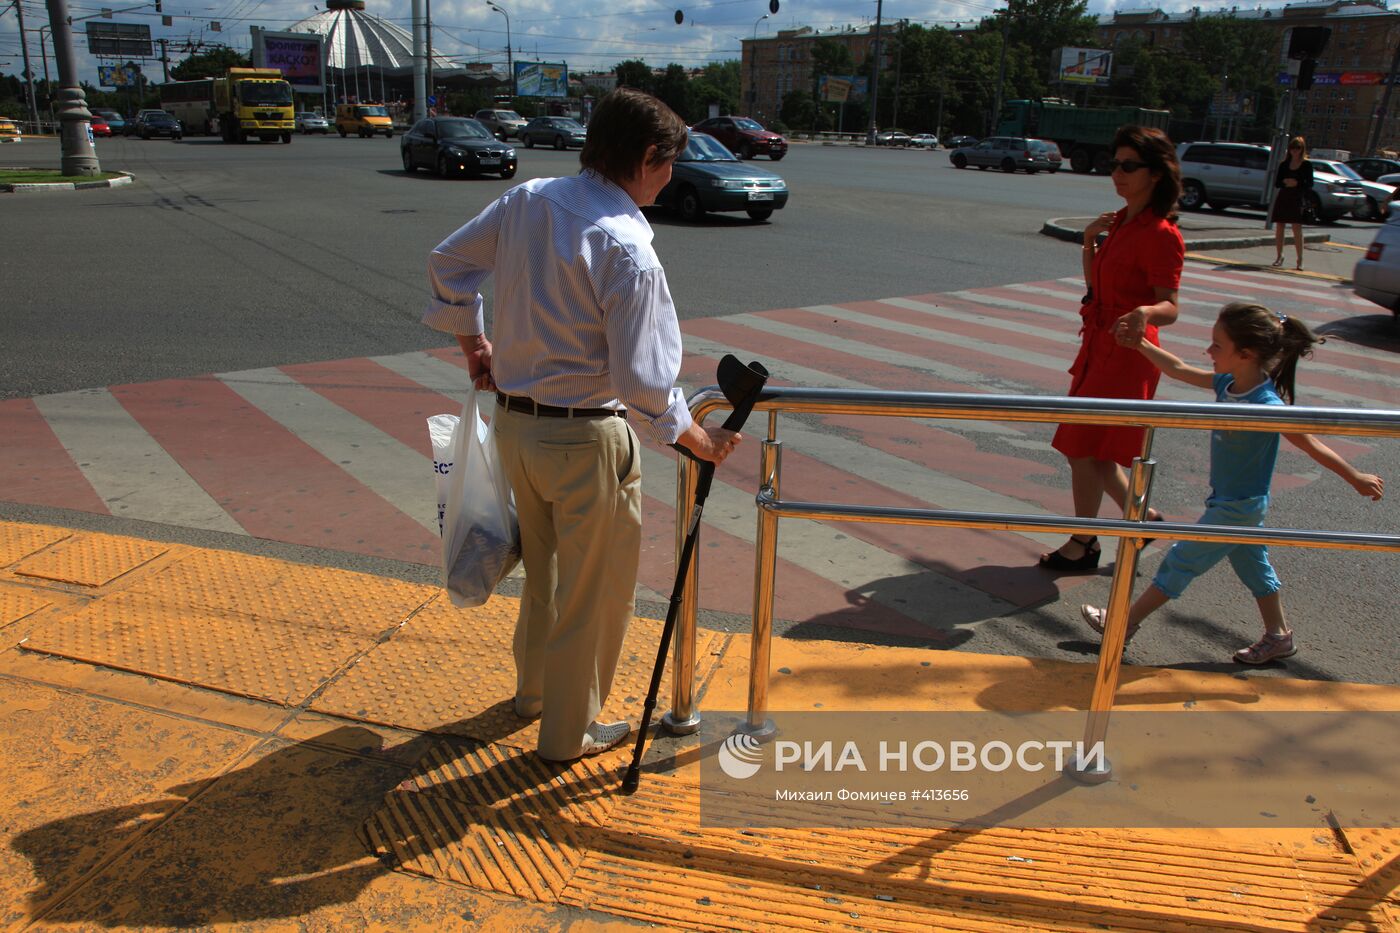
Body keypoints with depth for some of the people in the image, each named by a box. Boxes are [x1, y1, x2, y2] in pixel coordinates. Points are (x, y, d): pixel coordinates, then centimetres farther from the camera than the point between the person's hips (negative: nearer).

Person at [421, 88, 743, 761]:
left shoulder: (526, 200, -1)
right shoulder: (626, 250, -23)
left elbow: (447, 263, 11)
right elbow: (642, 381, -23)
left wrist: (472, 341, 22)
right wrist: (699, 440, -9)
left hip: (513, 421, 8)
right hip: (584, 437, -8)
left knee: (545, 567, 28)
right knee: (595, 591, 13)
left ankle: (533, 690, 49)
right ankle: (570, 732, 31)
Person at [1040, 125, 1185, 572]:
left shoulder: (1161, 234, -16)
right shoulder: (1121, 220, 11)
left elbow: (1170, 307, -20)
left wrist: (1145, 312, -42)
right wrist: (1089, 240, 1)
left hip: (1125, 354, -9)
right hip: (1098, 346, 9)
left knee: (1085, 449, -3)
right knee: (1088, 449, 16)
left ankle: (1084, 544, 12)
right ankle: (1143, 515, 34)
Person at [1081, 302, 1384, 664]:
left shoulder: (1267, 405, -27)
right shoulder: (1227, 383, -6)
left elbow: (1313, 447, -18)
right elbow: (1179, 369, 7)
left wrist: (1357, 478, -8)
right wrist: (1139, 344, 9)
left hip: (1239, 507, -8)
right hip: (1230, 501, 8)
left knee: (1182, 561, 1)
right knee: (1252, 564, 19)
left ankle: (1125, 622, 11)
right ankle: (1279, 636, 34)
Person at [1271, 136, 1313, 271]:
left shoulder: (1307, 165, 2)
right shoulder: (1284, 164, 9)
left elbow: (1309, 185, -2)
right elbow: (1276, 183, 6)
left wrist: (1297, 184, -19)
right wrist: (1285, 182, -15)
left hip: (1297, 200, -3)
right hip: (1282, 198, 3)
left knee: (1297, 229, -8)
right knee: (1279, 228, 5)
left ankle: (1300, 259, -5)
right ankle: (1279, 256, 17)